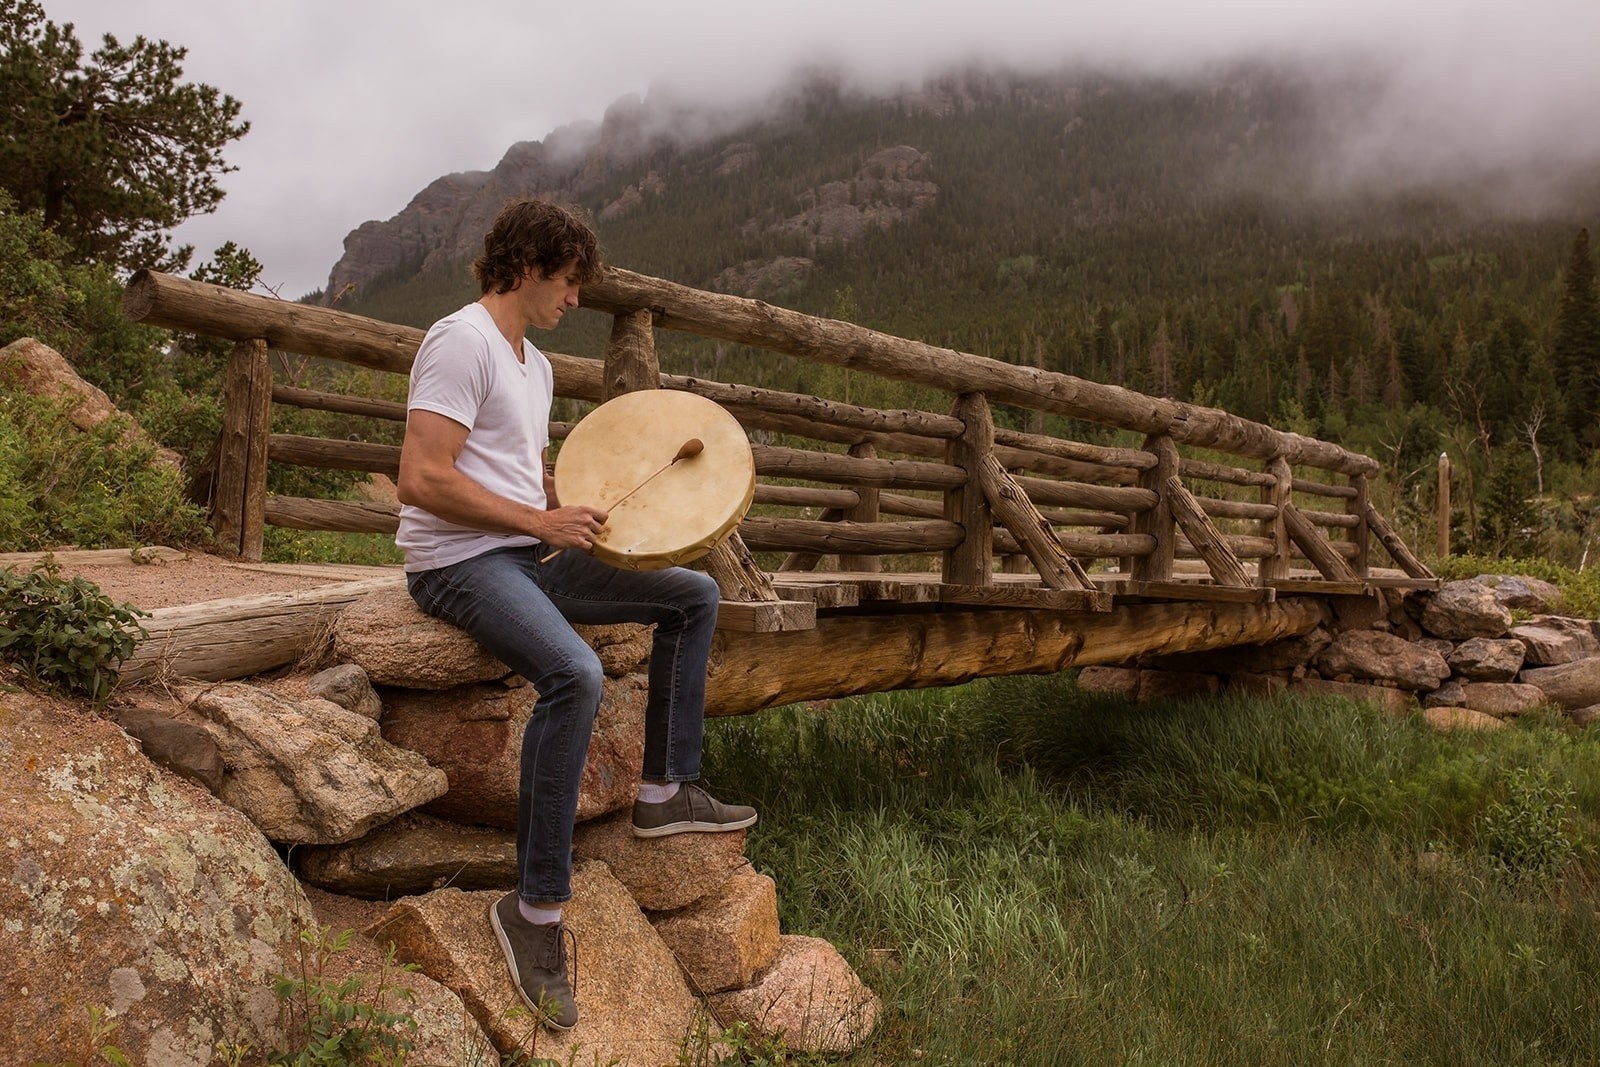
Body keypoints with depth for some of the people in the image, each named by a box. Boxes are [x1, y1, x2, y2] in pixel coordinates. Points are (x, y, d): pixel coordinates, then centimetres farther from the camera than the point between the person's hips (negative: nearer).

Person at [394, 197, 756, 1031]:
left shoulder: (534, 365, 18)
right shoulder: (462, 342, -12)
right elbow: (421, 480, -22)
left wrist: (595, 505, 9)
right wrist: (542, 520, -19)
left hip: (532, 556, 10)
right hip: (458, 562, -10)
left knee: (695, 596, 10)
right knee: (574, 675, -35)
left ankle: (666, 790, 13)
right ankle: (535, 910, -22)